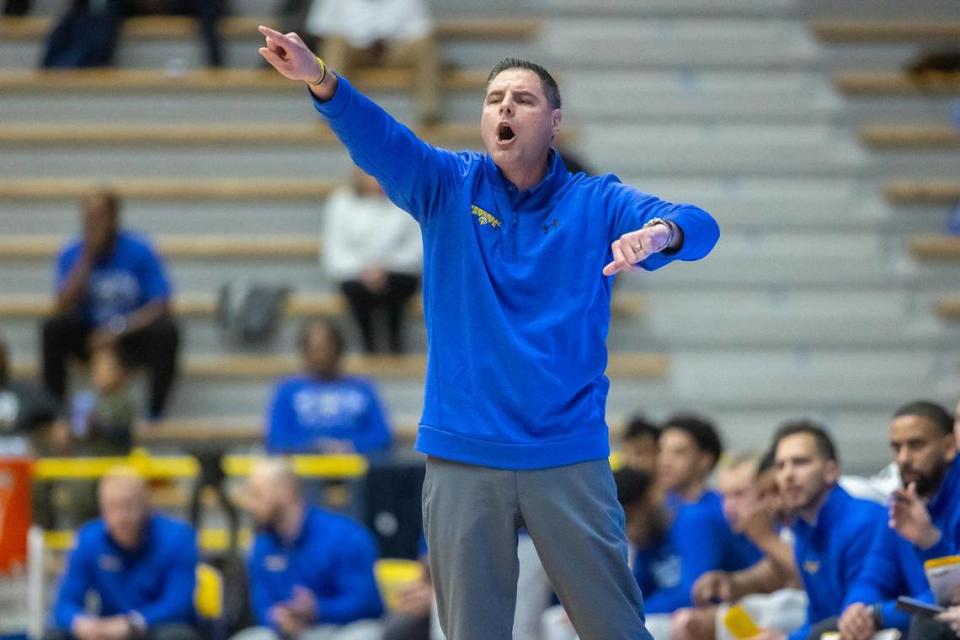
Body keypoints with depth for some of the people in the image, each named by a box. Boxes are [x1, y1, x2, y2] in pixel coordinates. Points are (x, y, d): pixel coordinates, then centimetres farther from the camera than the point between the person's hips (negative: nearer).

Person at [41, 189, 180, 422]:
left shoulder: (139, 252, -13)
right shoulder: (72, 254, -8)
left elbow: (161, 306, -17)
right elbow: (63, 307, -21)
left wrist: (119, 327, -30)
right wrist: (87, 257, -25)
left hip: (132, 335, -1)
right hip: (89, 335, 1)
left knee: (165, 331, -33)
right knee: (53, 328, -29)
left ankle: (156, 411, -21)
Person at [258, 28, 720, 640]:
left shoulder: (598, 203, 3)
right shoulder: (448, 186, 5)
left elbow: (698, 226, -11)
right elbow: (378, 139, -13)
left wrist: (660, 233, -37)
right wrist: (320, 79, -32)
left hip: (569, 456, -1)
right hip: (464, 456, 1)